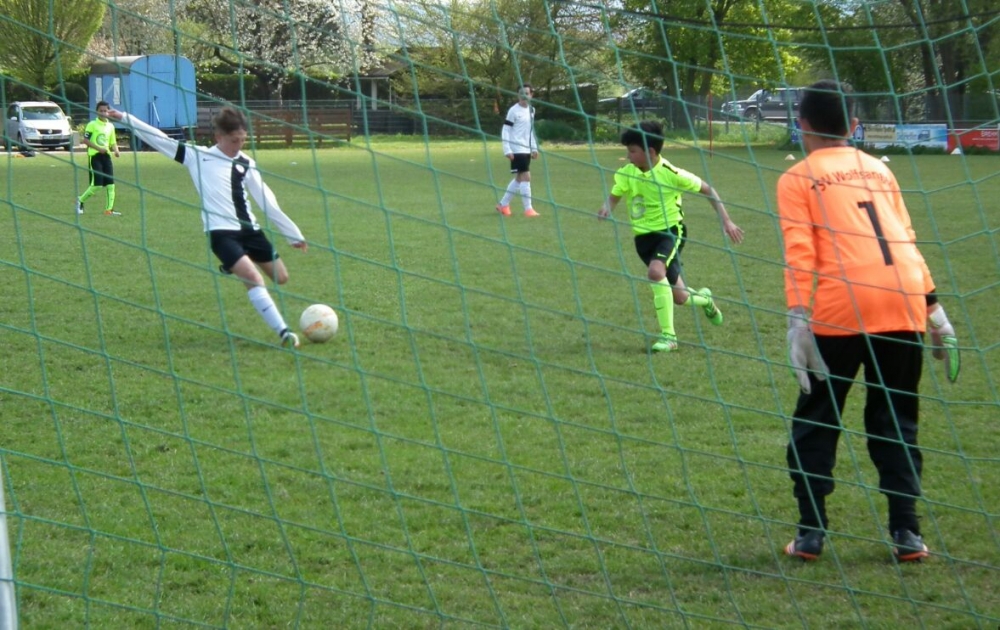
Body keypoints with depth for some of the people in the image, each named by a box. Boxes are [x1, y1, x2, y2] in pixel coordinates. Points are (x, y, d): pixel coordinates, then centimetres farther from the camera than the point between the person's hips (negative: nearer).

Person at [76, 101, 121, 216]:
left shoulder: (110, 126, 13)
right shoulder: (92, 124, -5)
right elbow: (85, 140, -10)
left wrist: (116, 150, -2)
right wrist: (98, 148, -20)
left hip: (106, 156, 6)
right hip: (94, 156, -6)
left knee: (110, 184, -2)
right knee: (97, 184, -10)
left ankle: (109, 209, 2)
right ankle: (81, 200, 12)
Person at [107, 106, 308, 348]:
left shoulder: (246, 164, 10)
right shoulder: (198, 156, 2)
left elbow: (267, 202, 12)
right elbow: (159, 139, 4)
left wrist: (294, 234, 10)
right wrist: (125, 118, 0)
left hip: (249, 229, 5)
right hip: (221, 232, -5)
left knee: (281, 277, 7)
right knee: (254, 279, -22)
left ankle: (234, 268, 30)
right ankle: (283, 332, -23)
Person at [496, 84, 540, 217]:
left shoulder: (531, 110, 12)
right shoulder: (513, 110, -10)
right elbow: (505, 131, -10)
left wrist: (534, 148, 19)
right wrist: (507, 150, -16)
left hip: (526, 150, 8)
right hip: (517, 150, -8)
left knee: (519, 178, 13)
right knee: (526, 177, -12)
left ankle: (503, 204, 24)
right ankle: (528, 209, -8)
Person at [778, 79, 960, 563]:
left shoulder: (798, 178, 9)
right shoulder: (878, 169, 21)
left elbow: (799, 250, -3)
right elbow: (906, 241, 18)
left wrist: (797, 316, -9)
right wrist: (932, 307, 18)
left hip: (841, 308, -4)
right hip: (904, 303, 4)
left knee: (816, 420, 9)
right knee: (896, 420, 14)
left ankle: (811, 533, 7)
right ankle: (906, 533, 9)